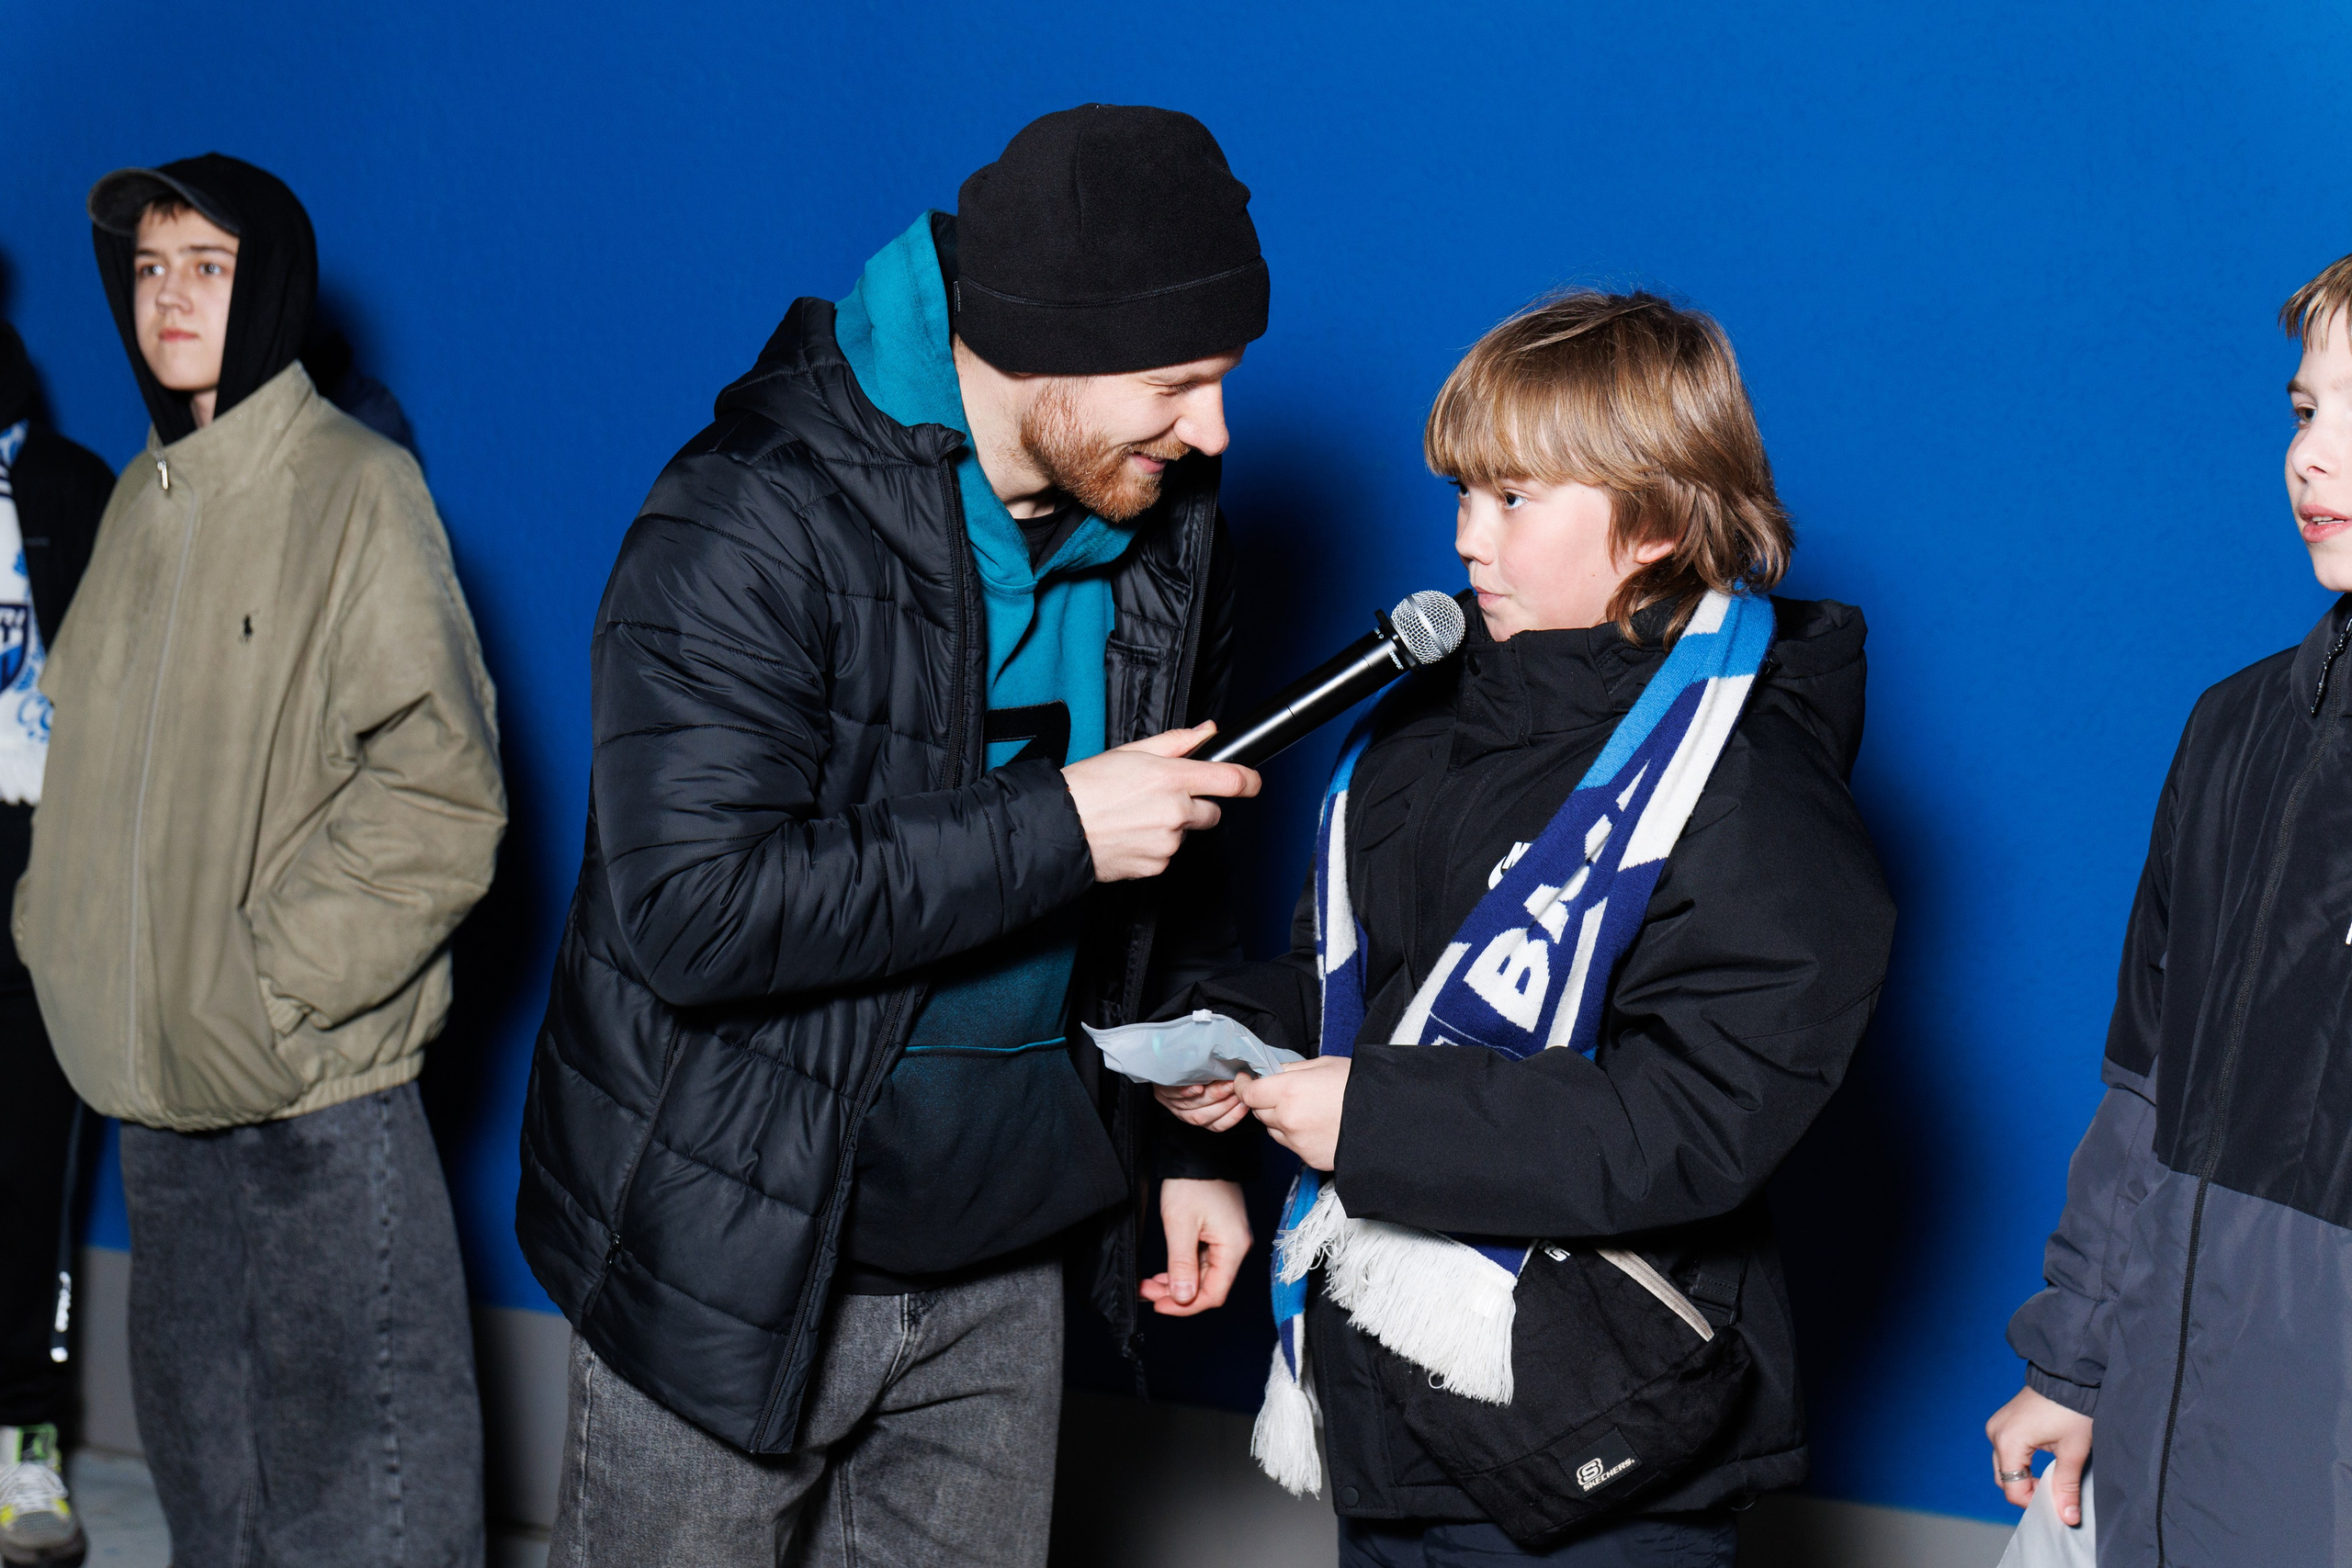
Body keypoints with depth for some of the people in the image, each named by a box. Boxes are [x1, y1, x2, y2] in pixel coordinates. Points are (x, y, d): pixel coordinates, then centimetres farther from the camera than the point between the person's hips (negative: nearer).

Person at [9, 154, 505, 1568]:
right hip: (162, 1072, 7)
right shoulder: (143, 496, 12)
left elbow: (443, 791, -14)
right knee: (197, 1437, 18)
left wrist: (276, 982, -17)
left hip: (319, 1081, -7)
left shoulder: (356, 488, -10)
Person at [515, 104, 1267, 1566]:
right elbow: (692, 911, -29)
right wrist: (1052, 830, -27)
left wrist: (1193, 1143, 11)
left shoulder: (1171, 537, 1)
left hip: (1004, 1265, 6)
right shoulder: (755, 525, -21)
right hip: (741, 1257, -5)